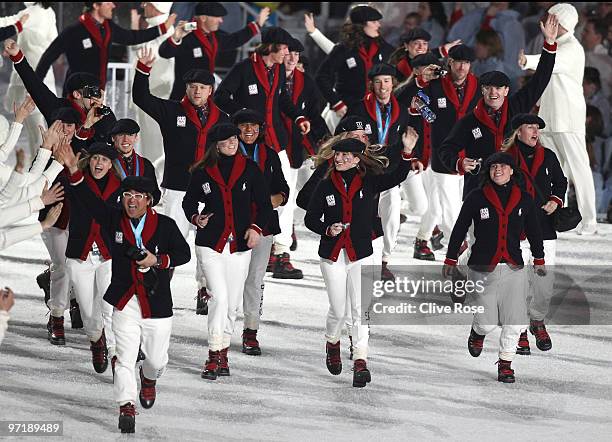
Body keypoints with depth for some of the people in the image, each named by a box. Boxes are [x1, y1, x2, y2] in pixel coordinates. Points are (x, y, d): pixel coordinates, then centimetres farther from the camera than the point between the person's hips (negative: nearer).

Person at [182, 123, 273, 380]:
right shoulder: (202, 172, 2)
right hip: (210, 243, -2)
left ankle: (223, 355, 20)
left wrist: (256, 227, -8)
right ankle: (214, 357, -14)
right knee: (219, 296, -16)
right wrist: (196, 218, -7)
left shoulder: (249, 169, 3)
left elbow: (264, 204, 7)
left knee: (232, 303, 7)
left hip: (240, 245, 2)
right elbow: (189, 202, 13)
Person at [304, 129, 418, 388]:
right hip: (333, 256, 1)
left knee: (360, 309, -6)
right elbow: (310, 219, 5)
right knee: (338, 311, 5)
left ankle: (360, 362, -6)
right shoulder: (326, 186, 0)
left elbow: (397, 178, -12)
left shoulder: (368, 182, -1)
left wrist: (407, 152, -26)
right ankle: (332, 344, 34)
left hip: (361, 254, -1)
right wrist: (328, 230, -15)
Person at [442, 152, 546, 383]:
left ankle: (505, 364, 14)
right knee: (487, 322, -6)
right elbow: (460, 229, 7)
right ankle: (477, 333, 29)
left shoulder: (524, 199, 6)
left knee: (513, 322, -3)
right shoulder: (476, 198, -1)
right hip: (484, 268, -2)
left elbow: (533, 231, 19)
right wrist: (450, 259, 9)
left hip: (514, 268, 2)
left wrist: (539, 260, 24)